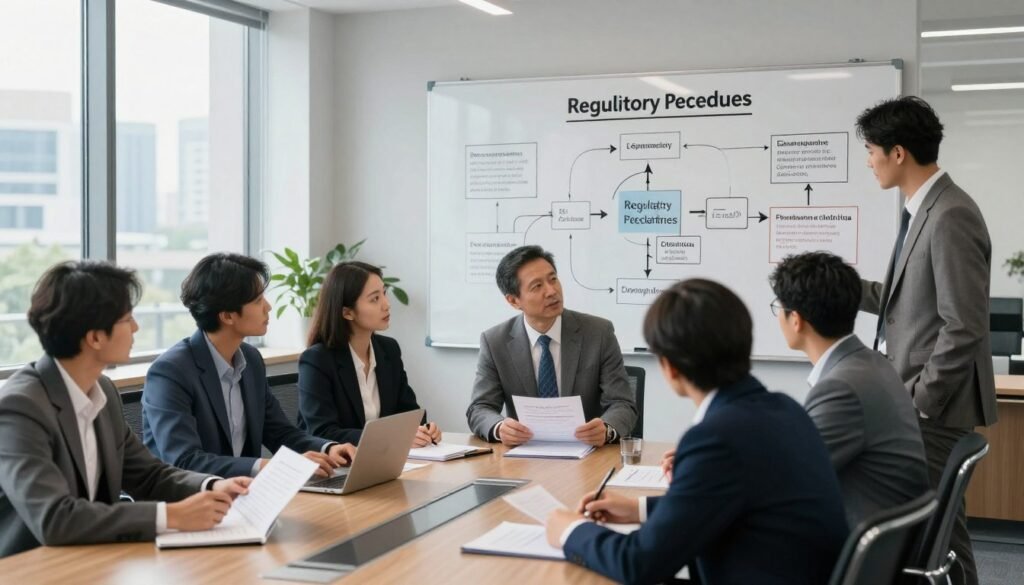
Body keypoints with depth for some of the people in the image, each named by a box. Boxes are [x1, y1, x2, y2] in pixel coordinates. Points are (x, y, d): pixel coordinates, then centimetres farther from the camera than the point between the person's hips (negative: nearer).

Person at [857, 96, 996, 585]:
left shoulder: (951, 216, -19)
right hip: (912, 399, 10)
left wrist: (920, 399, -18)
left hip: (933, 408, -9)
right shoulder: (922, 210, 11)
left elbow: (964, 327, -22)